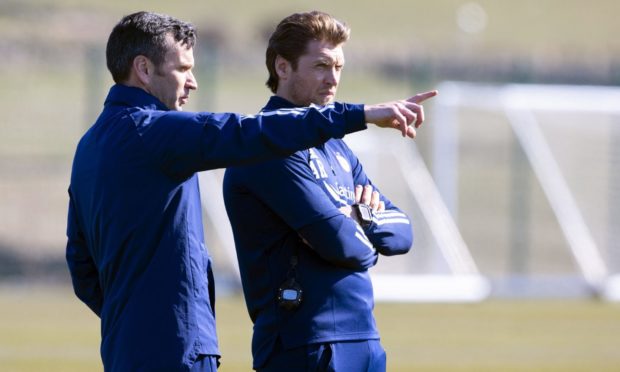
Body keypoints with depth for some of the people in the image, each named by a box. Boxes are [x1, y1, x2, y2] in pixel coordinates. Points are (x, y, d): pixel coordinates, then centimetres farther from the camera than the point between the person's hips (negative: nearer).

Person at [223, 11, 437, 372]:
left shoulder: (336, 148, 19)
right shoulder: (273, 147, -11)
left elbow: (402, 233, 15)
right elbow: (340, 242, -19)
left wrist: (365, 218, -6)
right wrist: (368, 245, 4)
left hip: (364, 340, 9)